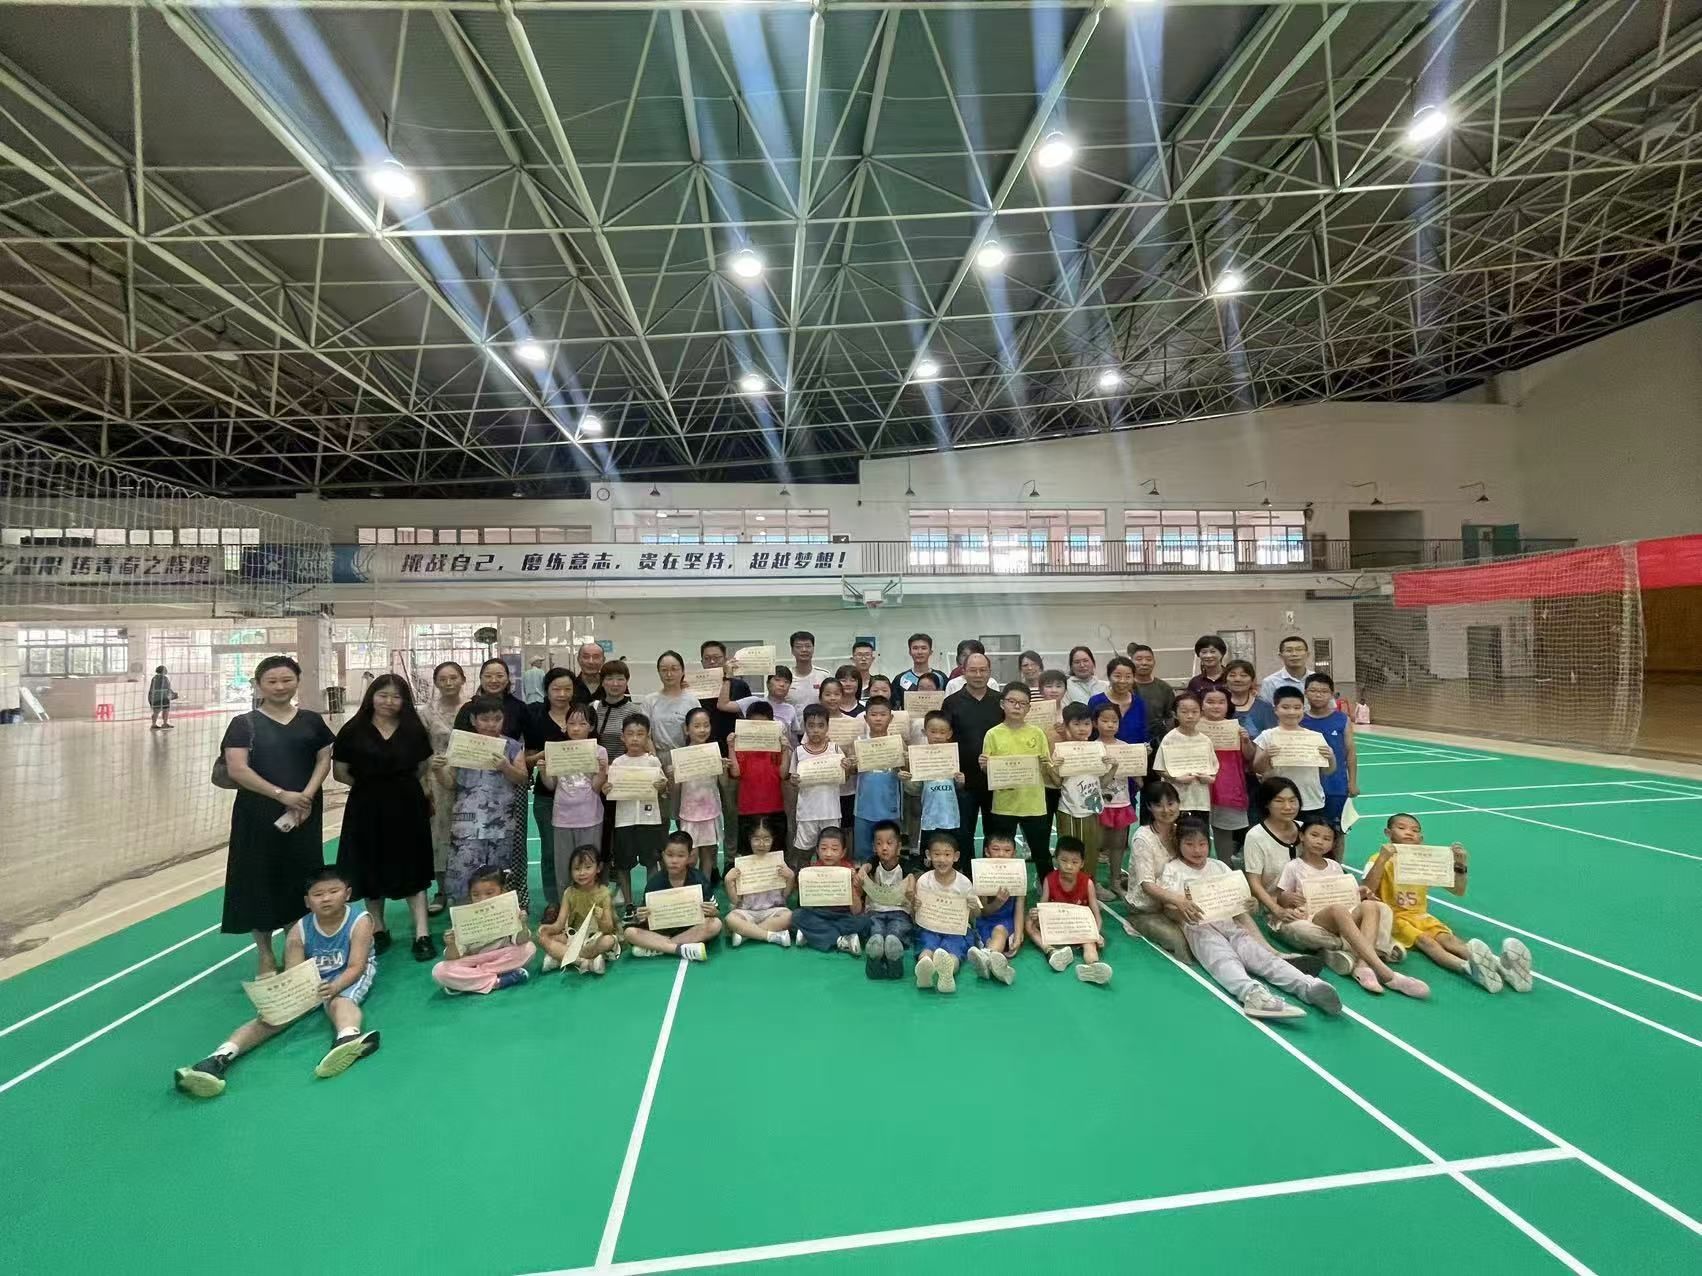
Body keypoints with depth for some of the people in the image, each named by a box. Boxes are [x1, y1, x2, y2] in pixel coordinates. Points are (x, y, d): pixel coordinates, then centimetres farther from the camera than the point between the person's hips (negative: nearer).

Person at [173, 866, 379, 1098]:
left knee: (339, 999, -37)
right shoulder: (298, 932, -10)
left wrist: (335, 987, -46)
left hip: (348, 978, -5)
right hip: (310, 981, 5)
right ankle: (220, 1058, -37)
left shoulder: (360, 922, -19)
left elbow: (356, 966, -26)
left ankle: (348, 1038, -69)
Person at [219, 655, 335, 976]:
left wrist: (306, 795, -11)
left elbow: (324, 759, 5)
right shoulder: (244, 724, -2)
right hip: (258, 815, -2)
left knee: (301, 879, 7)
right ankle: (266, 956, 19)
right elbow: (236, 769, -10)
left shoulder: (311, 720, 6)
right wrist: (282, 795, -16)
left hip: (304, 814, 2)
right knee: (260, 880, 5)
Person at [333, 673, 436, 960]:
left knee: (412, 871, 3)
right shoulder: (354, 730, -5)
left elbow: (424, 766, 11)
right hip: (367, 809, 0)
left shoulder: (413, 729, 0)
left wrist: (401, 784, 7)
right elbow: (339, 772, -1)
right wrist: (369, 785, 1)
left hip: (407, 807, 0)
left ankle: (422, 935, 6)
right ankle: (378, 930, 30)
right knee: (371, 871, 11)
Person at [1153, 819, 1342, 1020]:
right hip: (1199, 927, -4)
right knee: (1225, 960, -34)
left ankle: (1308, 985, -49)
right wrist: (1182, 908, -21)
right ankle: (1253, 993, -63)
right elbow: (1171, 910, 1)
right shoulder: (1172, 869, 12)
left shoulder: (1219, 866, 24)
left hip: (1229, 924, 4)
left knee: (1259, 953, -27)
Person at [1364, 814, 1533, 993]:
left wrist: (1460, 866, -6)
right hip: (1393, 917, -4)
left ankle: (1499, 964, -49)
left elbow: (1459, 891, 12)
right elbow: (1366, 891, -18)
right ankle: (1468, 968, -57)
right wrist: (1382, 860, -27)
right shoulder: (1380, 860, -3)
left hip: (1421, 916, 4)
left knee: (1447, 938, -25)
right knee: (1425, 941, -30)